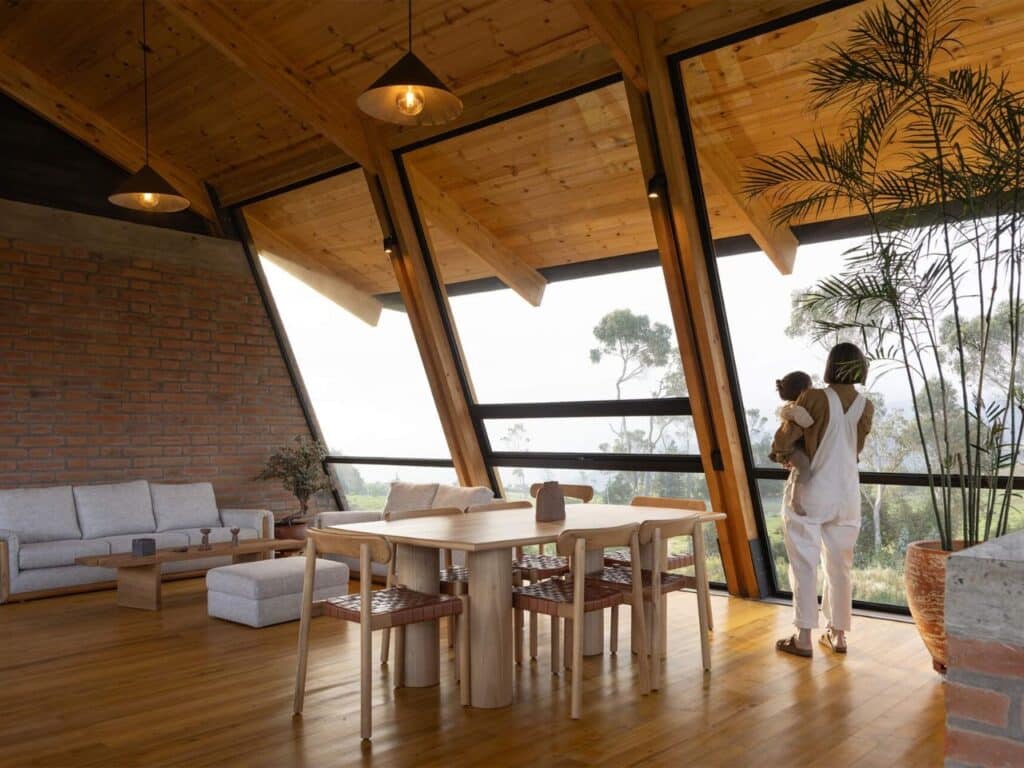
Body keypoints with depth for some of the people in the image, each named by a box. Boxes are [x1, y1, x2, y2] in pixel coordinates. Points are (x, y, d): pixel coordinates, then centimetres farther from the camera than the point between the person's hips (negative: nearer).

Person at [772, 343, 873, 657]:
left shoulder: (814, 399, -14)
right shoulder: (865, 407, 1)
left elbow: (784, 440, -10)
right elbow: (854, 448, 12)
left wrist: (779, 452, 12)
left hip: (809, 494, -4)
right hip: (846, 495, 5)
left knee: (804, 564, 1)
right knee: (839, 565, 13)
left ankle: (803, 638, 3)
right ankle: (837, 634, 21)